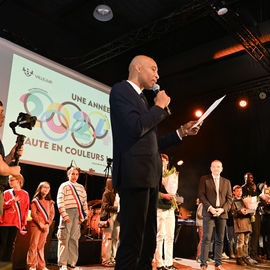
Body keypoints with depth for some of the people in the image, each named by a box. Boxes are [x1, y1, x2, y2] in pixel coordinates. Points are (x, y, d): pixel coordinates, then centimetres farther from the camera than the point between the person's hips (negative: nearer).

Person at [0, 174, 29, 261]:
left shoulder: (25, 194, 6)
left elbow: (26, 210, 5)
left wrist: (24, 224, 1)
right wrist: (13, 200, -18)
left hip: (15, 223, 0)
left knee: (11, 244, 2)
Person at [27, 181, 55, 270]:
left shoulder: (50, 202, 14)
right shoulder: (35, 200, 3)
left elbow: (52, 214, 9)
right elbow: (33, 213, -5)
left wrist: (47, 224, -5)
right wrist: (40, 223, -13)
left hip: (46, 226, 4)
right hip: (36, 225, -3)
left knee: (41, 246, 8)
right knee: (34, 244, -5)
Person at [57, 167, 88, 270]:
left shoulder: (81, 187, 20)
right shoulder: (64, 186, 6)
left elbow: (84, 202, 17)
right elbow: (60, 201, -4)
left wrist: (83, 216, 7)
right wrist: (64, 215, -13)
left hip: (78, 214, 4)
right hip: (68, 212, -4)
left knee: (74, 238, 5)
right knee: (64, 238, -4)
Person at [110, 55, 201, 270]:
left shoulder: (141, 98, 25)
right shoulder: (121, 90, -1)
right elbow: (135, 128, -18)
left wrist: (181, 133, 17)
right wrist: (159, 107, -4)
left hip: (149, 177, 10)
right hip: (135, 174, -10)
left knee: (148, 242, 14)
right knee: (132, 242, -6)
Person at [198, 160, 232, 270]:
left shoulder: (226, 182, 16)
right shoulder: (204, 179, 7)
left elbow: (229, 198, 11)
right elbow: (201, 195, -1)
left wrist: (222, 209, -6)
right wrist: (210, 208, -12)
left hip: (222, 213, 3)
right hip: (209, 213, -3)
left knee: (220, 240, 5)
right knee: (206, 238, -7)